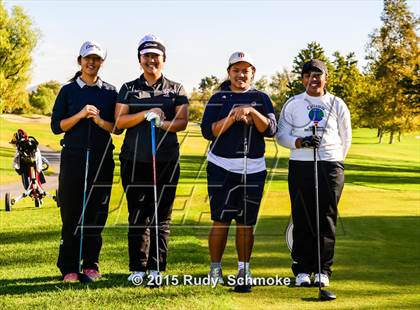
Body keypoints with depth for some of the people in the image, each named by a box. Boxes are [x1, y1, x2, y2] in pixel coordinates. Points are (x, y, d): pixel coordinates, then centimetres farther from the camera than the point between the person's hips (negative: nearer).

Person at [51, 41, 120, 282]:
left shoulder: (110, 92, 11)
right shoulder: (68, 91, 8)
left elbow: (118, 127, 7)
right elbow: (56, 126, 2)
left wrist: (99, 120, -11)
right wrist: (80, 115, -12)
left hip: (102, 158, 1)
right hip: (73, 157, -1)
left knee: (97, 213, 3)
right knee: (71, 214, -3)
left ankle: (91, 264, 12)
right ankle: (69, 268, 3)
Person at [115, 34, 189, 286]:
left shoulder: (176, 90, 11)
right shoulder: (129, 89, 12)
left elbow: (182, 122, 0)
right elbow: (119, 121, 1)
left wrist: (162, 123, -20)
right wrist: (146, 114, -14)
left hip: (166, 161, 0)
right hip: (134, 160, 1)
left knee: (162, 216, -1)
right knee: (138, 215, 2)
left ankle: (156, 269, 4)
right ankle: (138, 268, 9)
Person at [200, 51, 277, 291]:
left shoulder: (261, 98, 9)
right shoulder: (218, 98, 7)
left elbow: (271, 129, -3)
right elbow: (208, 131, -3)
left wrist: (251, 111, -17)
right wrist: (232, 117, -15)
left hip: (253, 169, 1)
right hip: (222, 167, -1)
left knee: (247, 223, 4)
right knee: (221, 221, -1)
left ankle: (244, 270, 13)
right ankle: (215, 269, 9)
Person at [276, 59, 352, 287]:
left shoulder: (337, 105, 10)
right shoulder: (293, 104, 8)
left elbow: (345, 138, 17)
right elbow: (281, 134, 4)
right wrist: (300, 142, -13)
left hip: (330, 166, 0)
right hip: (300, 165, 0)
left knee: (326, 219, 0)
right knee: (302, 218, 0)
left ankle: (323, 270, 8)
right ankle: (302, 270, 7)